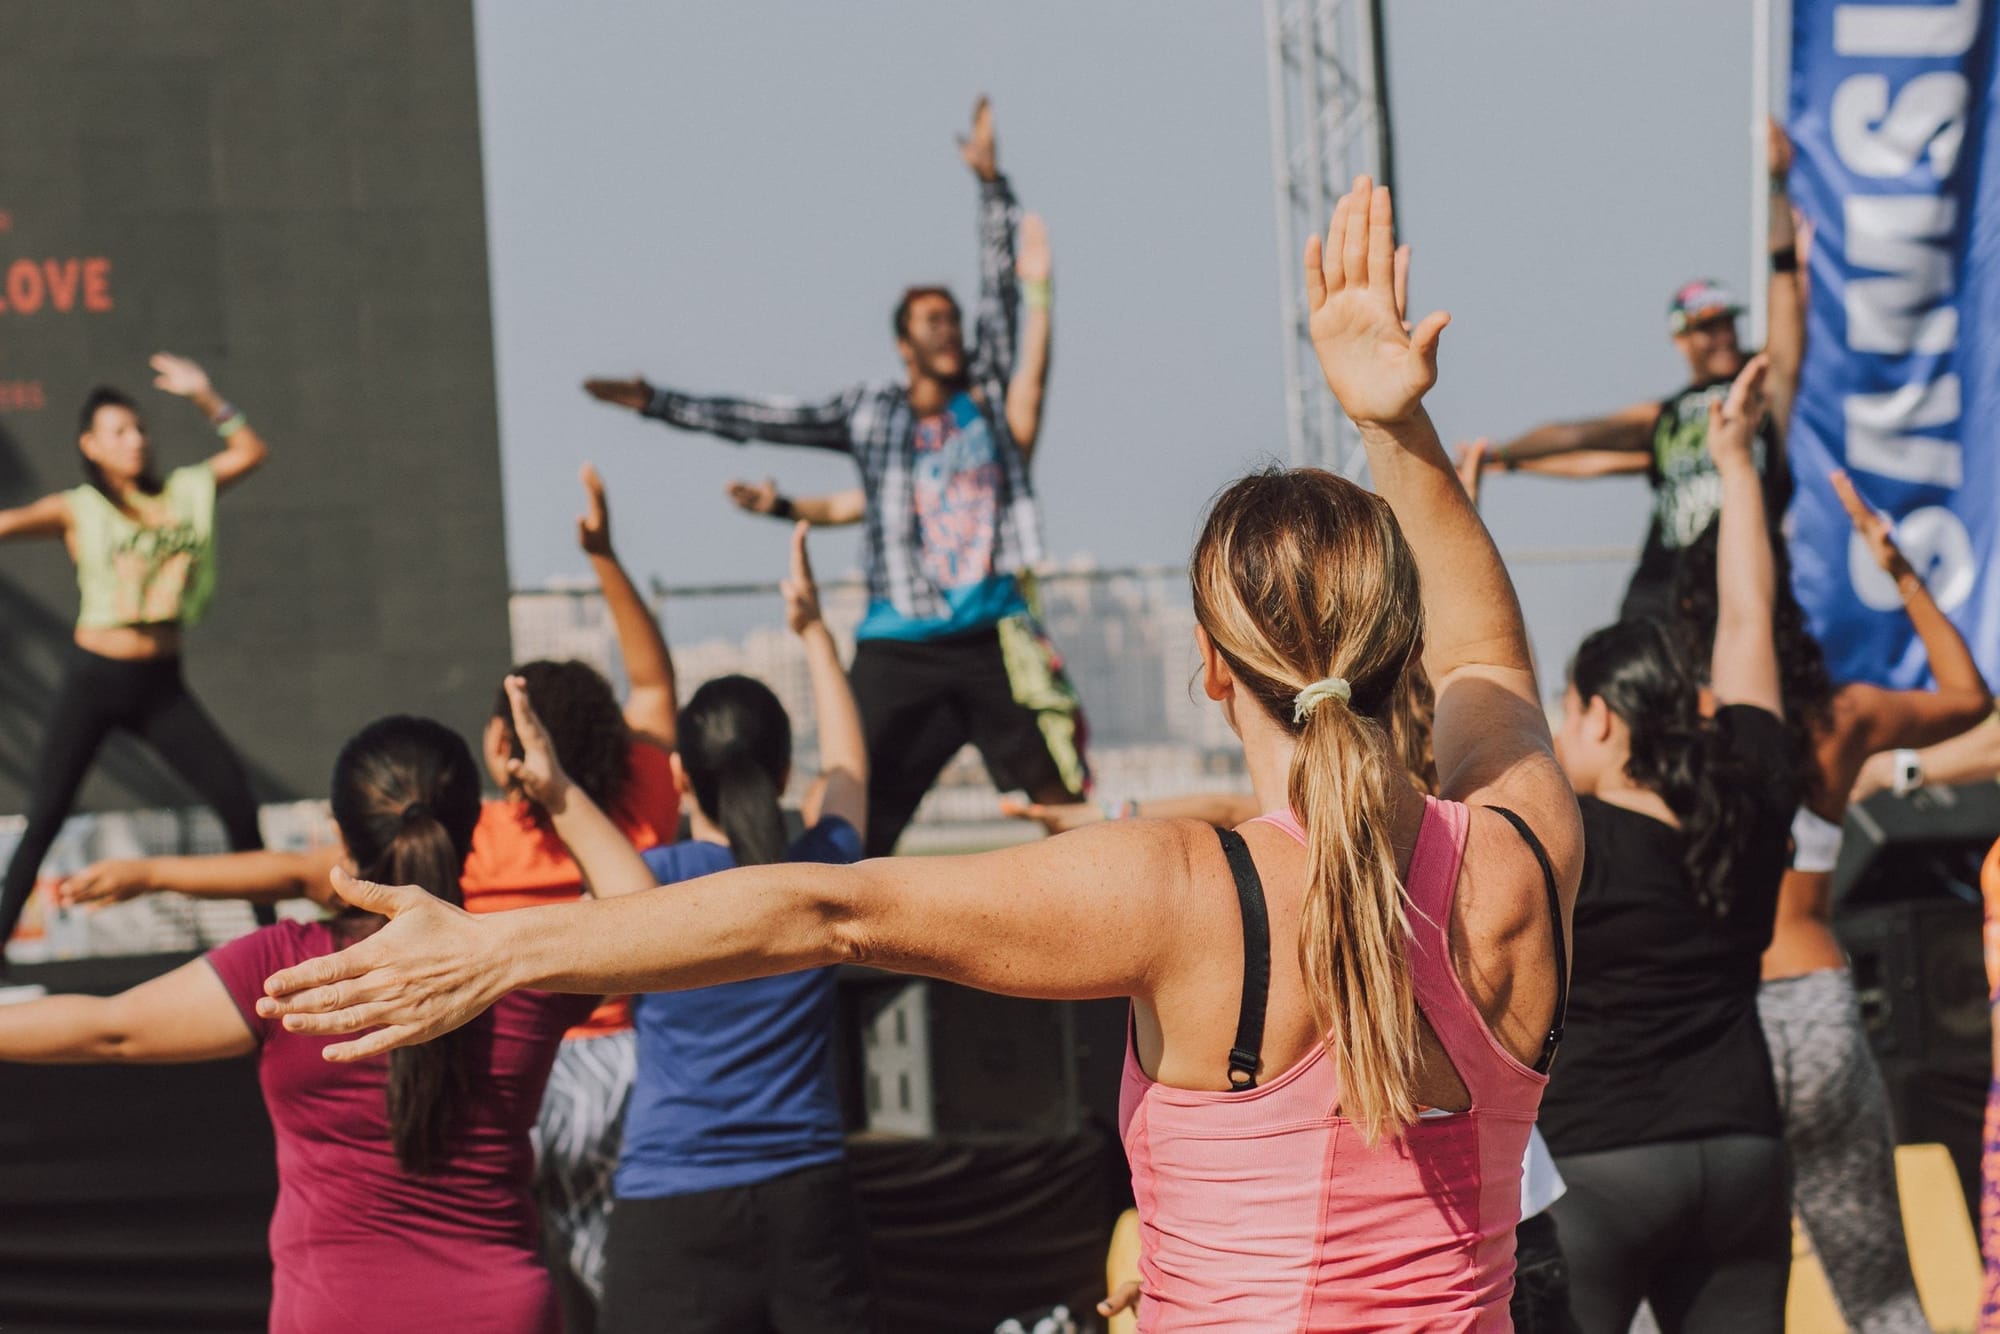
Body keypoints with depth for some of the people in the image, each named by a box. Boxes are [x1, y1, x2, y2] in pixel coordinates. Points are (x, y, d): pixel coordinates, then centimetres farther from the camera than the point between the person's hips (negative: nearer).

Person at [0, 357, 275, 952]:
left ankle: (270, 929, 12)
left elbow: (251, 452, 14)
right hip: (94, 679, -3)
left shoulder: (182, 494, 8)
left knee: (239, 803, -2)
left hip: (161, 685, 3)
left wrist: (205, 397, 4)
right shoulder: (76, 510, -2)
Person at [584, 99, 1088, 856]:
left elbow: (1000, 294, 8)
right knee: (859, 813, -7)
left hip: (994, 636, 1)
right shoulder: (869, 416, 10)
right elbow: (767, 421, 9)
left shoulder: (988, 394, 13)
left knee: (1064, 791, -6)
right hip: (898, 644, -1)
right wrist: (657, 403, 6)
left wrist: (990, 181, 2)